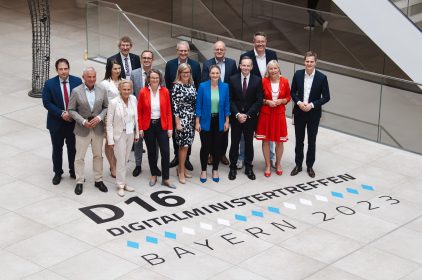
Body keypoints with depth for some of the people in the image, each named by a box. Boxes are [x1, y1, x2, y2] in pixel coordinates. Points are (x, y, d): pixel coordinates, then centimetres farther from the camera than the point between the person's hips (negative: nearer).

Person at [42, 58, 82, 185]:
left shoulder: (77, 81, -5)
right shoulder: (49, 84, -9)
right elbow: (46, 103, -11)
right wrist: (61, 113, -19)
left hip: (74, 121, 1)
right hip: (56, 122, -1)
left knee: (73, 148, 12)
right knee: (57, 149, 11)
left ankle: (74, 171, 27)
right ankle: (57, 173, 25)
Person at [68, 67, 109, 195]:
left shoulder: (102, 90, -2)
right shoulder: (76, 91, -10)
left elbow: (106, 107, 4)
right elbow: (71, 110, -7)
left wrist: (99, 117, -14)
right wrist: (83, 121, -17)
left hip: (98, 127, 3)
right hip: (82, 129, -2)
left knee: (98, 155, 13)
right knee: (79, 157, 4)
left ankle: (98, 180, 26)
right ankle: (79, 182, 16)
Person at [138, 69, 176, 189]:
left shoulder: (165, 91, -4)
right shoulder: (143, 92, -7)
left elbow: (168, 111, 0)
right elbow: (139, 112, -2)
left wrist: (170, 127, -3)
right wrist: (140, 128, -5)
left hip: (162, 125, 0)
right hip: (148, 126, 0)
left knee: (165, 152, -4)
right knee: (151, 152, 11)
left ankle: (166, 179, 6)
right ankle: (153, 176, 26)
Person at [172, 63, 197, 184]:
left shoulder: (191, 85, 8)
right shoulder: (177, 86, -10)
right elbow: (174, 105, -12)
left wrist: (196, 119, 12)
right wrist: (178, 123, -16)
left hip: (192, 119, 6)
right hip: (182, 119, -6)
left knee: (186, 145, 10)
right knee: (184, 145, -6)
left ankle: (181, 168, 20)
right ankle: (181, 172, 2)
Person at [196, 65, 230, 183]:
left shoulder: (225, 87, -3)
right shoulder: (203, 86, -9)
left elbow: (226, 105, 4)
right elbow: (198, 105, -5)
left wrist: (227, 121, 2)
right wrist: (197, 122, -7)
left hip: (219, 121, 2)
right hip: (206, 121, -2)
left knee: (216, 146, 10)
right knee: (205, 146, 3)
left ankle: (215, 170, 24)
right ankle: (203, 170, 18)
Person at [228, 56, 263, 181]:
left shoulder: (257, 80, -3)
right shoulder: (233, 79, -1)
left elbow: (259, 100, -4)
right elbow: (230, 99, -1)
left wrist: (247, 115, -10)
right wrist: (237, 114, -11)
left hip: (250, 117, 0)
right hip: (236, 117, 0)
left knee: (249, 142, 7)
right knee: (235, 142, 3)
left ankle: (248, 168, 16)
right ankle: (233, 167, 13)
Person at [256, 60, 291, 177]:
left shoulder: (284, 81, -3)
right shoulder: (263, 81, -6)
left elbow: (288, 97, 8)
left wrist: (281, 101, -11)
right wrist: (267, 101, -14)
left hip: (279, 114, 1)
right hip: (265, 114, -1)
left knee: (279, 141, 6)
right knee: (265, 140, 5)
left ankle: (278, 164, 28)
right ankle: (267, 165, 20)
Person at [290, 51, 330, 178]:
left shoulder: (322, 77, -11)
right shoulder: (298, 74, -4)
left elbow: (326, 97, -8)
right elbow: (293, 92, 4)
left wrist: (312, 105, -18)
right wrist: (299, 102, -13)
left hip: (313, 113, -2)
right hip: (299, 112, 2)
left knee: (311, 141, 9)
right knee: (299, 140, 12)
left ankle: (310, 166, 22)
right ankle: (298, 165, 24)